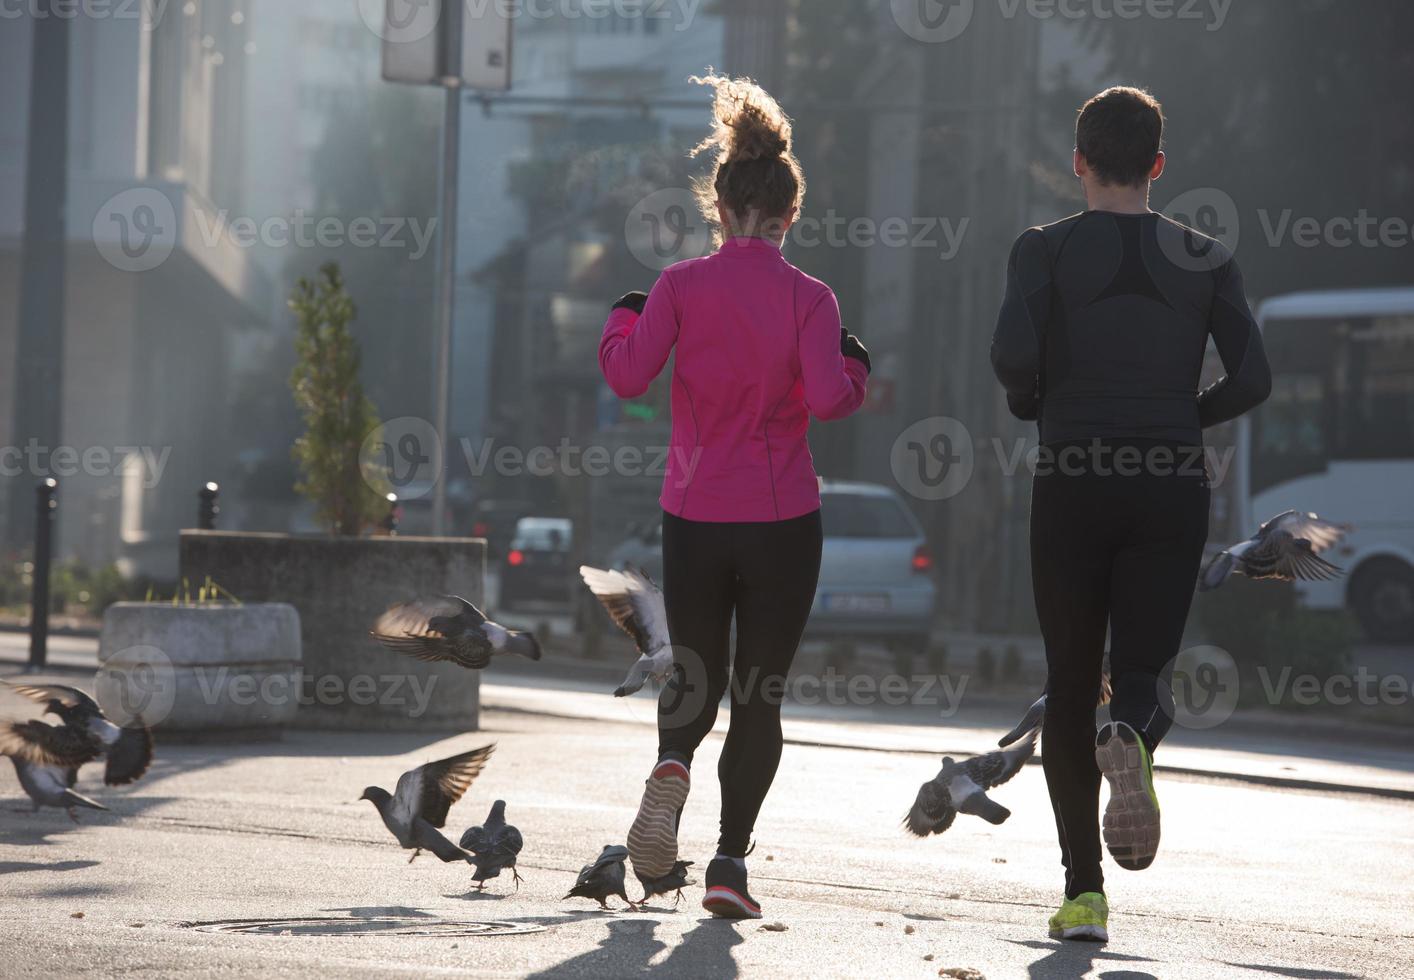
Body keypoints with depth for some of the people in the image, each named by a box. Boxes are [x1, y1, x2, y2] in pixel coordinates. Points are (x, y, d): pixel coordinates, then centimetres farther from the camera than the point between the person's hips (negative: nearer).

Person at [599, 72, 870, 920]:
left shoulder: (681, 286, -3)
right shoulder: (809, 299, -7)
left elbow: (628, 376, -9)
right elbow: (827, 398, -17)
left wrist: (623, 320, 10)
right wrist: (856, 372, 5)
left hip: (693, 515, 2)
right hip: (783, 518, -1)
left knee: (696, 677, 17)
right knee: (761, 693, 7)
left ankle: (673, 767, -16)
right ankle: (731, 865, -1)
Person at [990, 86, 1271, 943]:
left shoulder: (1047, 250, 1)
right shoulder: (1207, 259, 6)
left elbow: (1014, 352, -15)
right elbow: (1252, 379, -4)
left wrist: (1032, 406, 6)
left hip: (1072, 486, -1)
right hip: (1173, 486, 1)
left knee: (1071, 687, 9)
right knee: (1147, 673, 5)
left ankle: (1085, 889, 3)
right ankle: (1134, 739, -34)